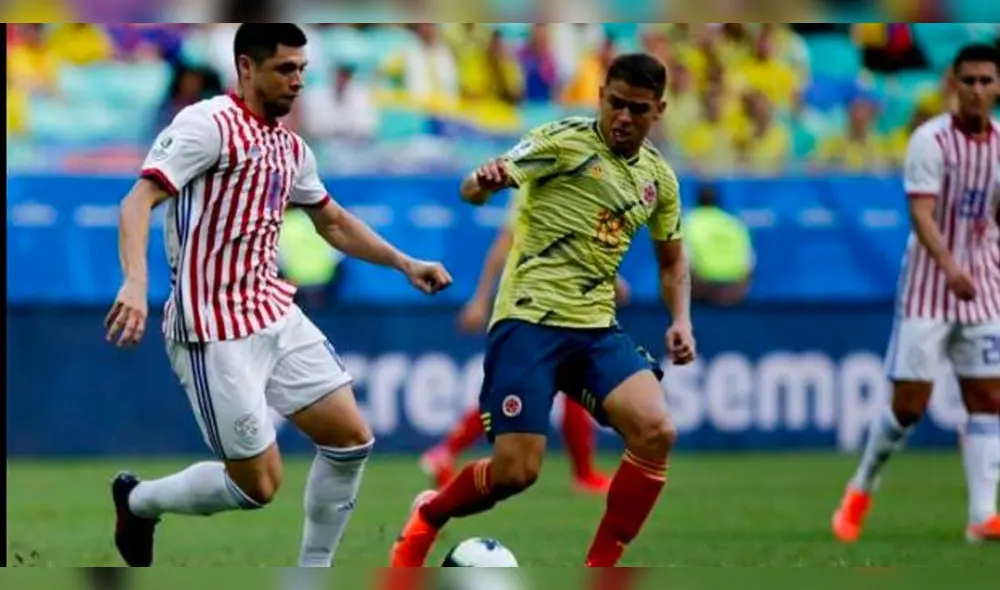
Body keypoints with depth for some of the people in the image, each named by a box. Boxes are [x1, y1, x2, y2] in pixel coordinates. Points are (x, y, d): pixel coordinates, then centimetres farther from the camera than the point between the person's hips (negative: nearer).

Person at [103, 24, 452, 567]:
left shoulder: (291, 147, 12)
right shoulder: (209, 124, -13)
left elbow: (333, 222, 29)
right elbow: (138, 202, -22)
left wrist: (405, 264, 21)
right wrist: (136, 282, -38)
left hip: (277, 316, 8)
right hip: (217, 331, -8)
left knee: (351, 439, 2)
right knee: (257, 486, -5)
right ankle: (138, 500, 20)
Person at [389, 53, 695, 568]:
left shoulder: (659, 177, 10)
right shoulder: (565, 140, -8)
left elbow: (671, 259, 25)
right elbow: (473, 190, -16)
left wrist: (681, 320, 7)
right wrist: (484, 181, -40)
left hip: (596, 327, 5)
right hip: (529, 321, -5)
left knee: (656, 432, -19)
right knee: (516, 471, -13)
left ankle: (600, 570, -5)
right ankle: (427, 517, 20)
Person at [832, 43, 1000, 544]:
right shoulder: (932, 140, -13)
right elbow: (921, 215, -22)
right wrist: (950, 268, -37)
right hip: (928, 288, -5)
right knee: (910, 403, -5)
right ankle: (861, 490, 17)